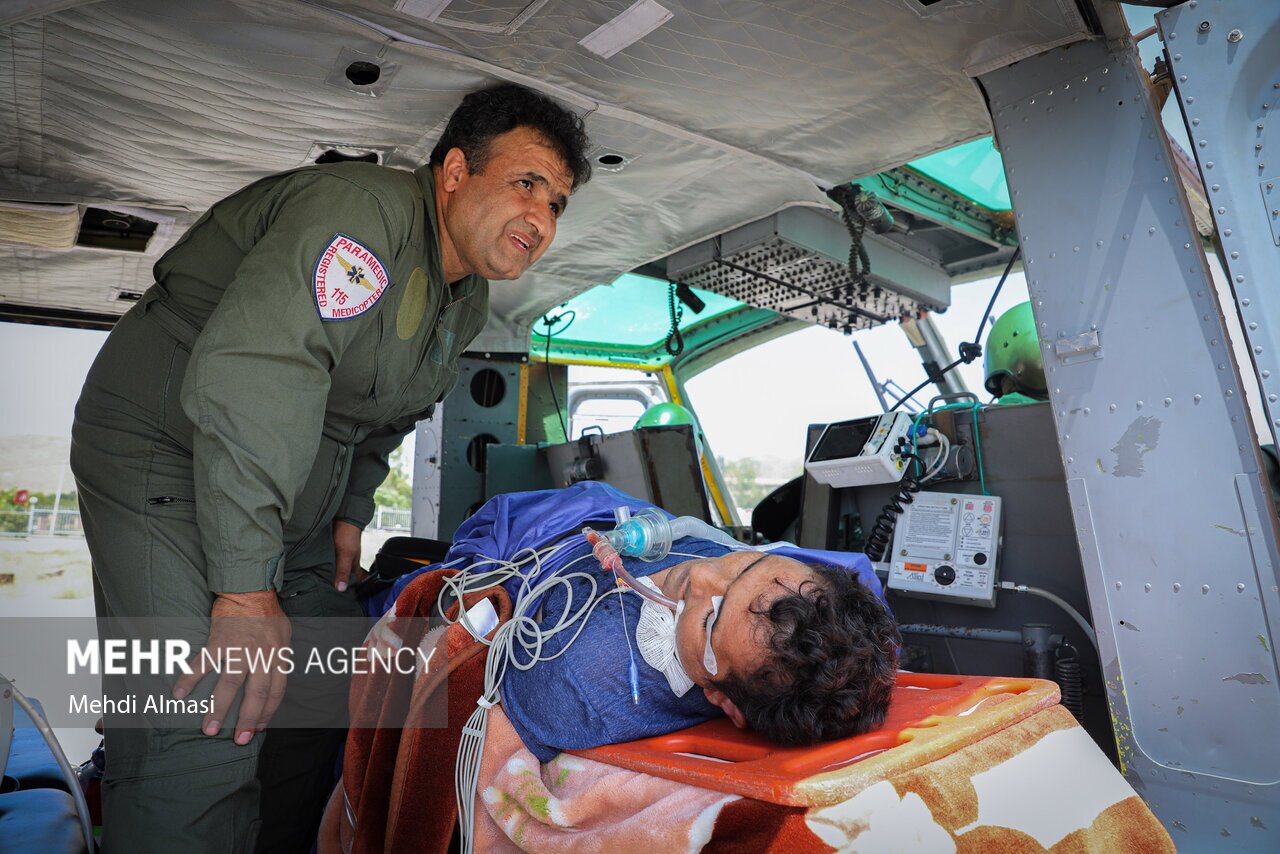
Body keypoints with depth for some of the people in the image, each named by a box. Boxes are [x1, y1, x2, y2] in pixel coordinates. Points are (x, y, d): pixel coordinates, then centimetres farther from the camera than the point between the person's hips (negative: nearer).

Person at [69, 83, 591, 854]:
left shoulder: (468, 299, 5)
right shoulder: (359, 211, -25)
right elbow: (246, 386, -35)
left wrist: (351, 512, 11)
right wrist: (246, 588, -33)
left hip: (294, 493, 9)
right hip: (170, 455, -8)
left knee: (323, 699, 11)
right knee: (206, 733, -17)